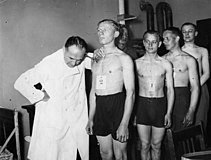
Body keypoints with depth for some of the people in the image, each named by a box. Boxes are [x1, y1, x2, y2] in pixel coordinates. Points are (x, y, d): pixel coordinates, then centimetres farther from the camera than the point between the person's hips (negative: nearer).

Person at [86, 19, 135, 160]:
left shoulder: (124, 58, -7)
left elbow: (130, 93, -12)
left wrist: (124, 124, -18)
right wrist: (90, 118, 14)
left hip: (117, 106, -5)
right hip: (99, 107, 6)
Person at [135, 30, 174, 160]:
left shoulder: (166, 64, 3)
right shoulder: (136, 63, 1)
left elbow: (170, 89, 5)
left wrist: (169, 113, -1)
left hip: (160, 105, 1)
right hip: (142, 104, 0)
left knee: (156, 145, 10)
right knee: (145, 145, 5)